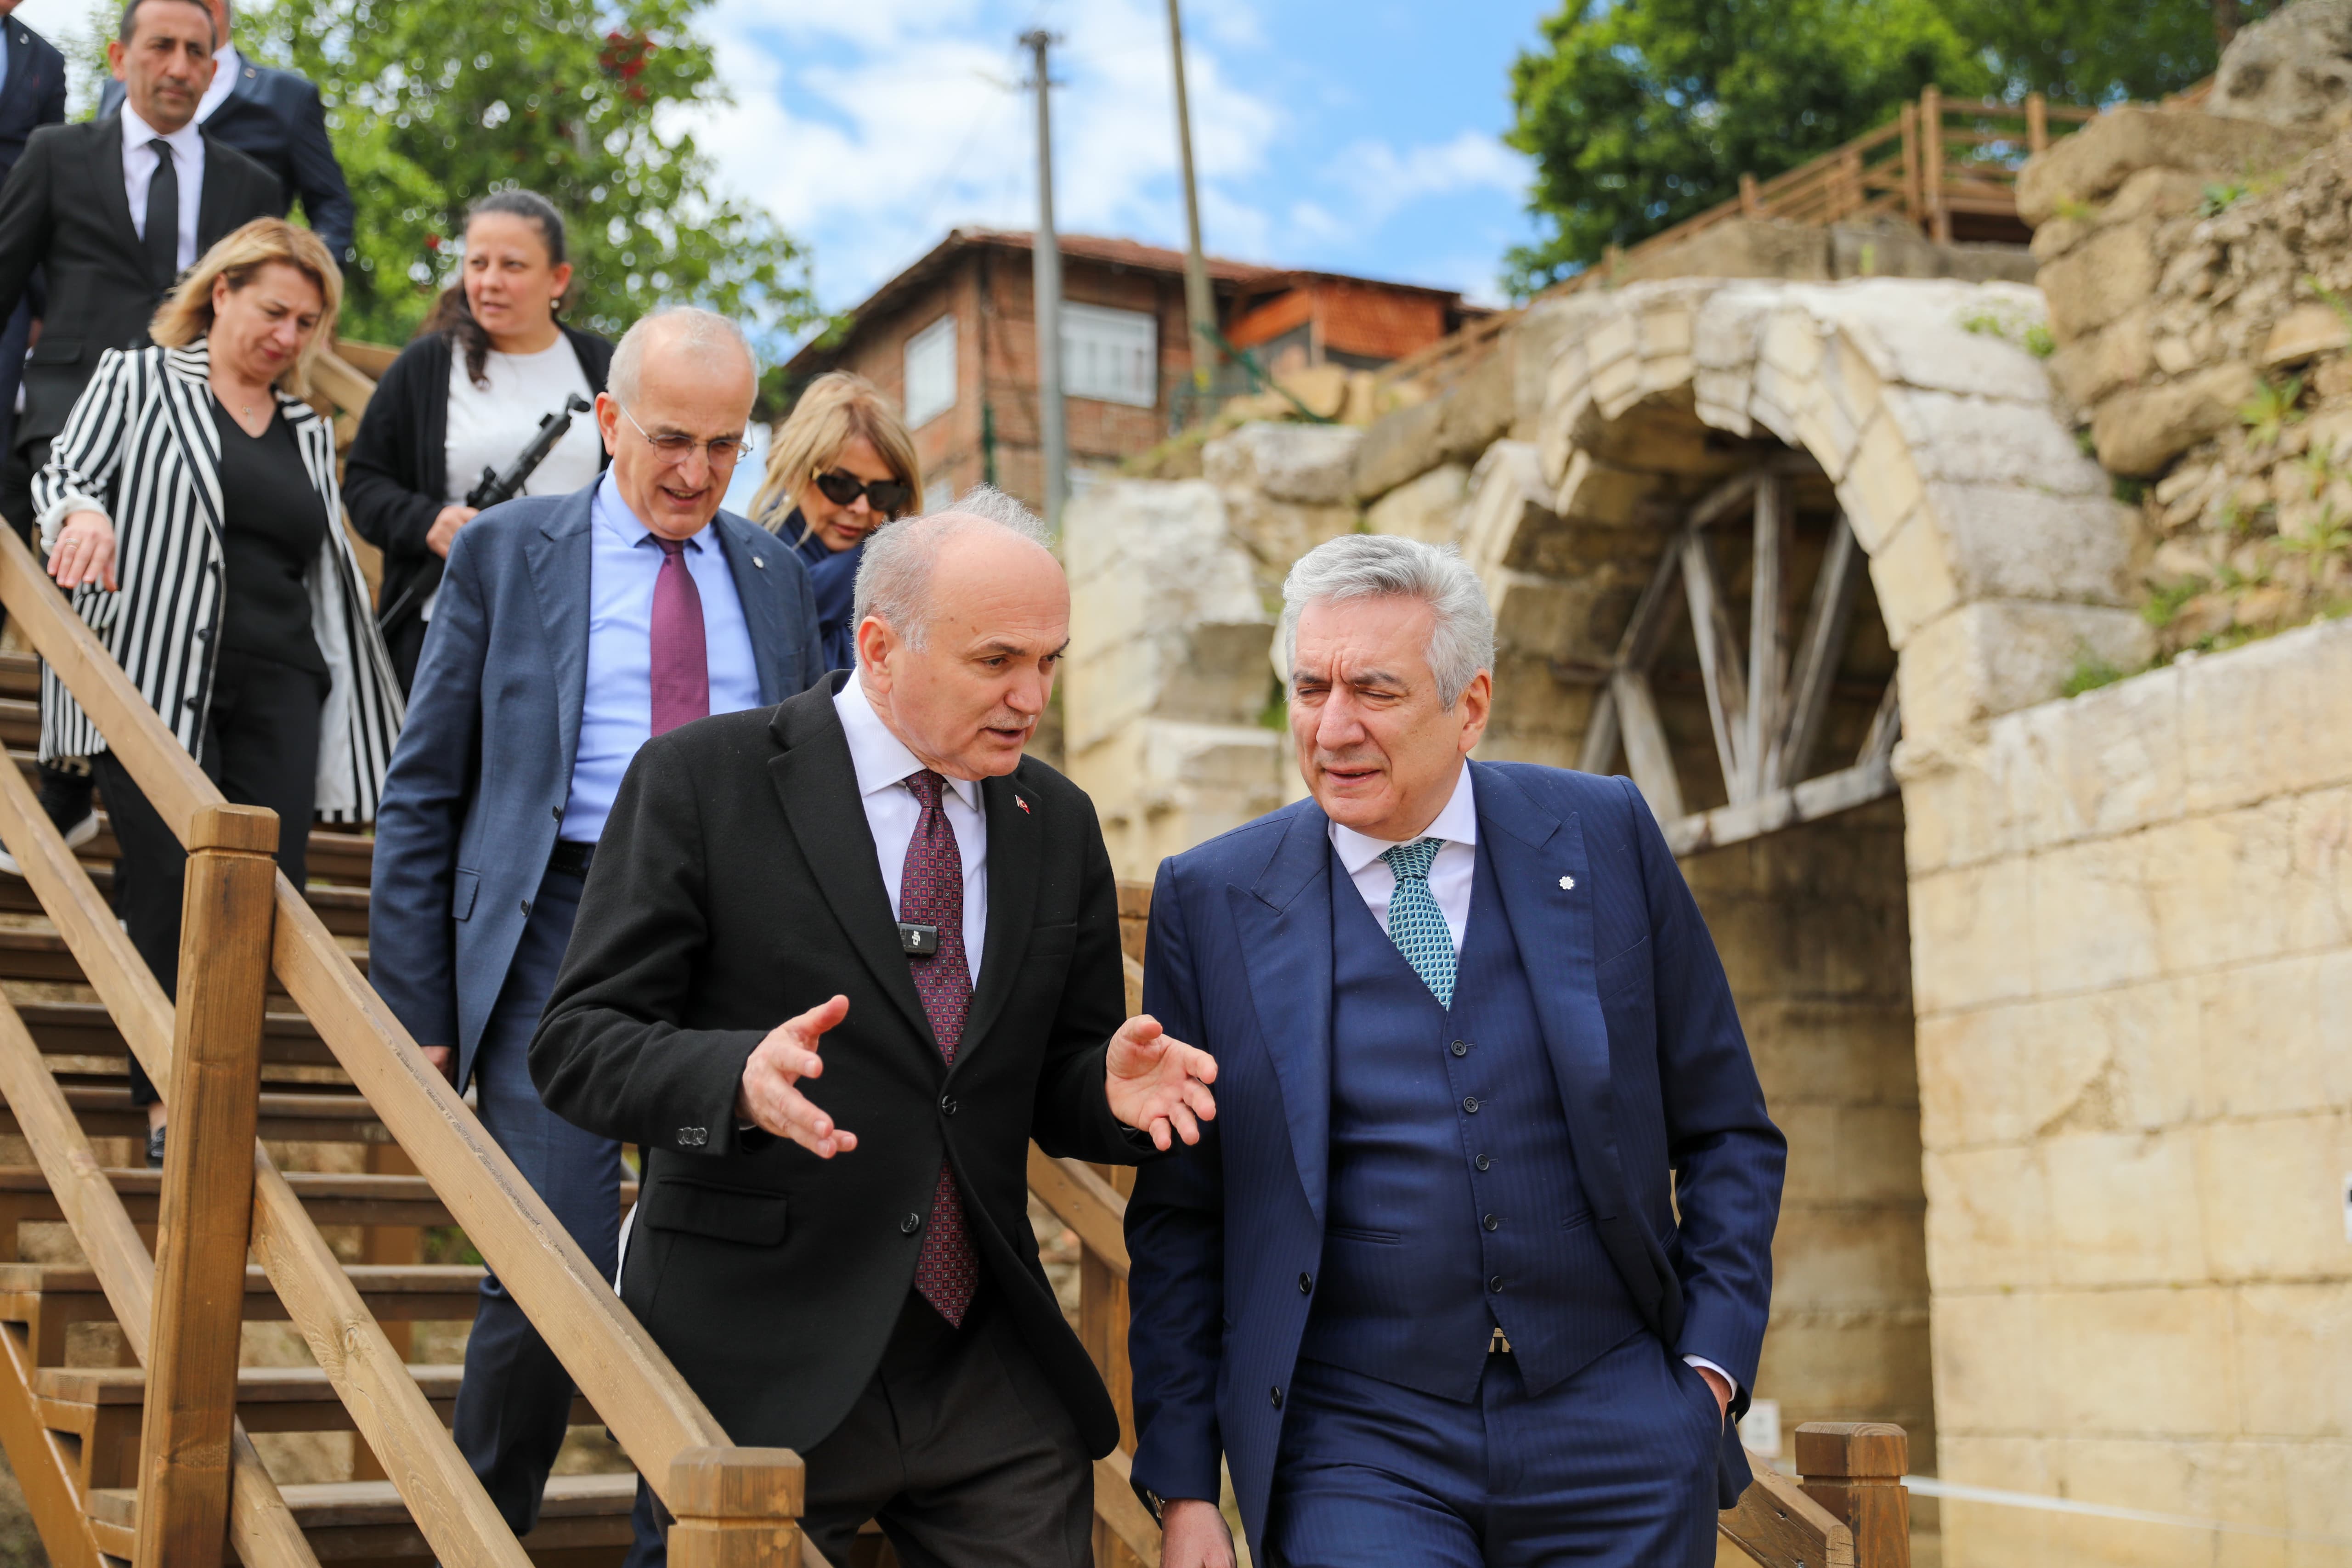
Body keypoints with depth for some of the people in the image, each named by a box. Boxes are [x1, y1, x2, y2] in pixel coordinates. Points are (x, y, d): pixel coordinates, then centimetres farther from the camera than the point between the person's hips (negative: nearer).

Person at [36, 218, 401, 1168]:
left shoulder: (309, 432, 22)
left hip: (276, 692, 4)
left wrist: (364, 721, 18)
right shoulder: (137, 380, 11)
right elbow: (63, 474, 2)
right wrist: (82, 512, -23)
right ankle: (171, 1104, -1)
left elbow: (332, 579, 22)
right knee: (171, 885, -10)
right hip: (152, 676, -4)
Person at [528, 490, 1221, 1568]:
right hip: (765, 1374, -4)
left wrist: (1114, 1087, -11)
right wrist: (738, 1078, -28)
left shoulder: (1058, 823, 8)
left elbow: (1056, 1083, 13)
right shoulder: (700, 782, -7)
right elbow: (577, 1044, -9)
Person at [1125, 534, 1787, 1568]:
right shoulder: (1210, 900, -1)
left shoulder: (1605, 836, 1)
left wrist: (1712, 1363, -2)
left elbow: (1725, 1134, 7)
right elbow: (1178, 1221, 3)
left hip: (1614, 1435, 1)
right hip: (1356, 1453, -1)